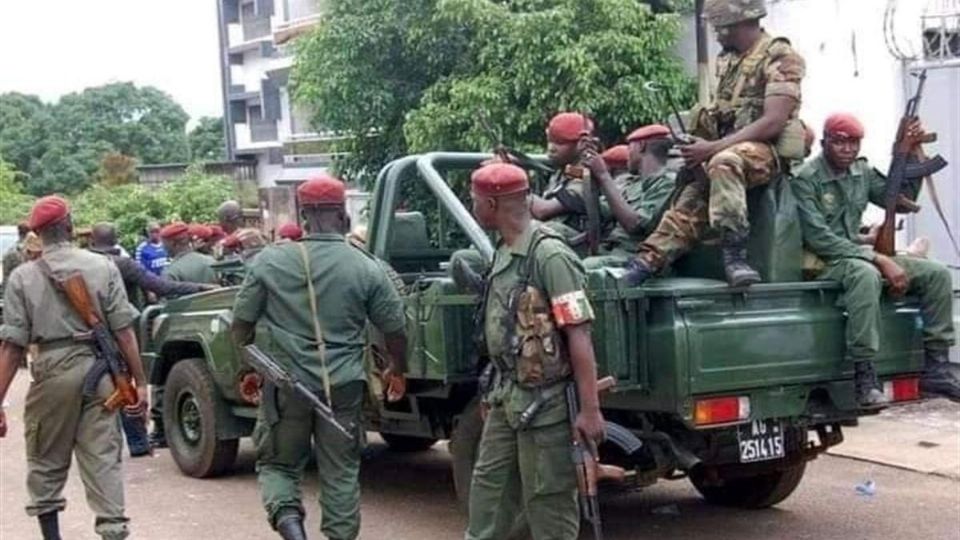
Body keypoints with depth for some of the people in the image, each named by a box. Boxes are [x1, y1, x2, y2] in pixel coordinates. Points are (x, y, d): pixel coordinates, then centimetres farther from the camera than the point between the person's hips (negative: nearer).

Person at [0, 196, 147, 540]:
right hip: (98, 368, 1)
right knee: (103, 458, 5)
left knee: (46, 461, 16)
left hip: (53, 371, 0)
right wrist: (140, 381, 2)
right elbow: (123, 331, -2)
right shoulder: (103, 268, 0)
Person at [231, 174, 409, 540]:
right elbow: (395, 329, 3)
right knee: (341, 472, 12)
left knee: (277, 463, 16)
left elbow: (241, 325, 2)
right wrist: (397, 371, 22)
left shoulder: (269, 261, -5)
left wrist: (248, 371, 19)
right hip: (343, 387, 0)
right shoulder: (365, 268, -5)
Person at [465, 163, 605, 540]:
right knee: (488, 488, 16)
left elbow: (579, 336, -22)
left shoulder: (550, 255, -20)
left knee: (547, 502, 2)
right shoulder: (503, 253, 8)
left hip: (545, 403, -9)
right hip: (506, 398, 9)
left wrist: (590, 410, -23)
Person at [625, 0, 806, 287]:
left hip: (765, 151, -7)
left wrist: (712, 147, -21)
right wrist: (698, 146, 1)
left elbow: (773, 122, -18)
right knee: (690, 199, -15)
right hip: (726, 150, 7)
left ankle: (734, 254, -36)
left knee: (723, 163, -37)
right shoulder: (726, 61, 17)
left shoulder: (780, 58, -8)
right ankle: (648, 261, -20)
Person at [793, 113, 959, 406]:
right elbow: (819, 238, -21)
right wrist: (878, 259, -25)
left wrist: (907, 156, 3)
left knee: (936, 273, -6)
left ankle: (936, 367, -5)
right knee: (866, 274, -40)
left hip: (860, 254, 8)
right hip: (823, 263, -8)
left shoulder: (862, 171, 10)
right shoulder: (806, 180, -13)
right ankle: (865, 378, -39)